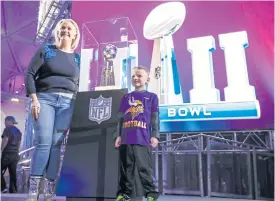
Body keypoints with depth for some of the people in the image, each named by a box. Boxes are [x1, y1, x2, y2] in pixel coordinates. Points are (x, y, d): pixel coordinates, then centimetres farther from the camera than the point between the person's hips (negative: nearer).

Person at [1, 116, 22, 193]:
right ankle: (13, 191, 3)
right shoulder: (18, 131, 19)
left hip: (7, 154, -7)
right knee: (13, 174, 5)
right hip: (15, 155, 7)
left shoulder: (7, 129, -4)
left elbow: (5, 141, -15)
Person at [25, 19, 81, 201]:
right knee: (43, 143, -12)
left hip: (67, 103, 2)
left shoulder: (78, 58, 16)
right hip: (44, 98, -2)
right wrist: (34, 99, -9)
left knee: (56, 145, -3)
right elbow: (30, 74, 2)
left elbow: (79, 85, 16)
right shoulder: (46, 51, 9)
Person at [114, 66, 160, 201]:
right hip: (126, 139, 4)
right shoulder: (126, 97, 18)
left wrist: (154, 135, -4)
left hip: (142, 139, -4)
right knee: (126, 168, 8)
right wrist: (118, 135, 8)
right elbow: (121, 118, 16)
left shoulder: (152, 97, 10)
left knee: (144, 168, -4)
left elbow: (154, 118, 5)